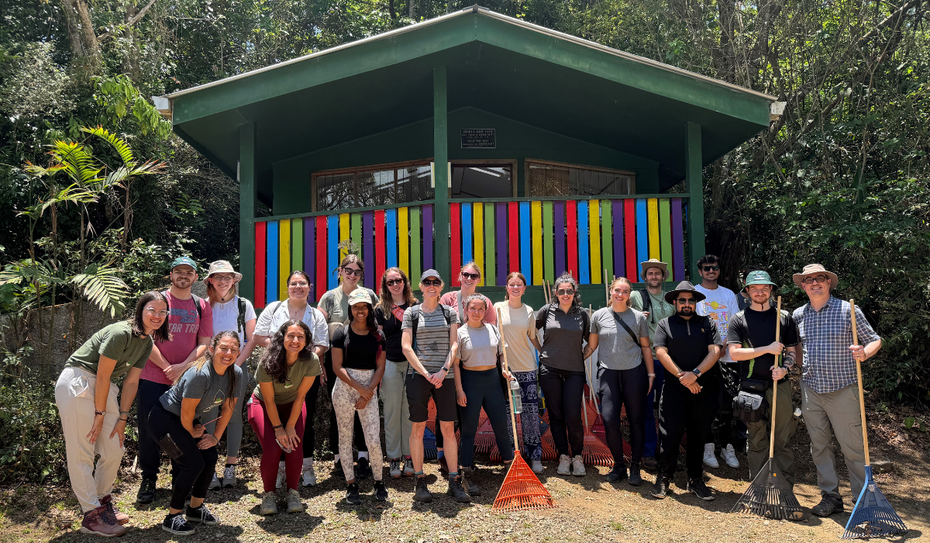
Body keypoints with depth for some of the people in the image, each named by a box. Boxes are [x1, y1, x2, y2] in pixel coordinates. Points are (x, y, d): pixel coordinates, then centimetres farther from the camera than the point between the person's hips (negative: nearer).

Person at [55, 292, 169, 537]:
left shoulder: (147, 343, 5)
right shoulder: (120, 333, -22)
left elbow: (131, 382, 6)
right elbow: (102, 376, -19)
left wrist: (122, 418, 4)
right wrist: (99, 415, -12)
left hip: (103, 388, 9)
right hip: (77, 383, -9)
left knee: (114, 449, 10)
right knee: (81, 452, -4)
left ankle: (102, 501, 29)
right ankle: (92, 516, 2)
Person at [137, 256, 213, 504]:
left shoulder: (202, 306, 8)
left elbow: (204, 344, 4)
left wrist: (183, 366, -10)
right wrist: (167, 367, -9)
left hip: (187, 379, 2)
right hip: (154, 378, -1)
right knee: (150, 429, 3)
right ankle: (148, 479, 20)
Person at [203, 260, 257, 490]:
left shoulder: (244, 305, 3)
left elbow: (251, 340, 4)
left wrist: (235, 364, -5)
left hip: (237, 367, 0)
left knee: (233, 417, 3)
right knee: (209, 417, -2)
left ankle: (231, 468, 12)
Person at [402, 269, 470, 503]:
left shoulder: (449, 312, 11)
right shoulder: (411, 313, 6)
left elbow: (454, 344, 4)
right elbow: (406, 346, -1)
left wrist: (443, 370, -10)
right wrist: (426, 373, -10)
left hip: (445, 376, 1)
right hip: (418, 375, -1)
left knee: (449, 428, 1)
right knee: (417, 428, 1)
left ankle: (455, 482, 8)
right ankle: (420, 482, 11)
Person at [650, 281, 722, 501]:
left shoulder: (707, 324, 12)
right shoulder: (665, 324, 7)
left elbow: (714, 351, 1)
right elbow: (661, 353, -3)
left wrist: (695, 374, -12)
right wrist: (683, 378, -11)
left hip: (704, 388, 2)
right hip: (674, 387, -2)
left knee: (699, 436, 9)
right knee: (670, 435, -3)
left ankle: (696, 480, 21)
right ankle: (663, 479, 10)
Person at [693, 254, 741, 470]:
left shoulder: (729, 294, 14)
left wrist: (724, 345, -7)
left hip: (727, 356, 3)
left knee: (726, 403, 4)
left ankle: (727, 447, 14)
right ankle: (708, 447, 8)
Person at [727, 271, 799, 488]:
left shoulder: (784, 317, 10)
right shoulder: (739, 319, 3)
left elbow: (792, 351, 11)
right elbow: (734, 353, -6)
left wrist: (785, 369, -9)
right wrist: (768, 349, -12)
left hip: (780, 385, 1)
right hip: (752, 387, -1)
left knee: (783, 440, 4)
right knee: (756, 441, 7)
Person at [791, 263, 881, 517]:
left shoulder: (847, 310, -3)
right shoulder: (798, 315, 8)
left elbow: (875, 340, 1)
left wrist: (864, 353, -19)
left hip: (842, 390, -4)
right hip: (811, 390, 4)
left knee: (852, 446, 0)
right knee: (819, 446, 10)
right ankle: (831, 497, 21)